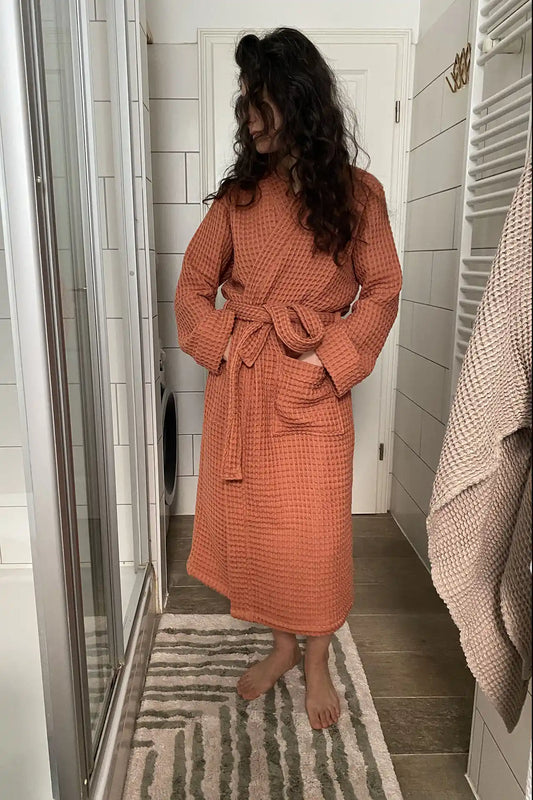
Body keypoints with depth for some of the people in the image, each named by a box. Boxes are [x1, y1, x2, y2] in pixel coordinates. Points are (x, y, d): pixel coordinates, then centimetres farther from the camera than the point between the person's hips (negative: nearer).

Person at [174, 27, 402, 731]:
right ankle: (281, 645, 35)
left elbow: (382, 289, 1)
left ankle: (318, 659, 31)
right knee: (249, 521, 11)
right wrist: (224, 347, -5)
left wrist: (331, 357, -9)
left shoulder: (357, 193, 0)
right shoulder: (239, 194, 6)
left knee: (314, 532, 4)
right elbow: (193, 286, 9)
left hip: (313, 389, -2)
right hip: (240, 387, 3)